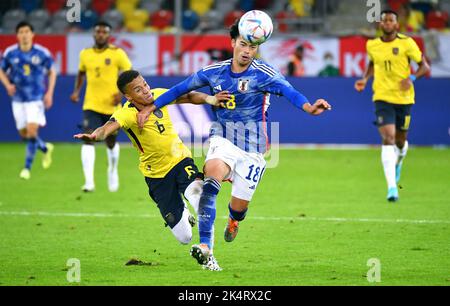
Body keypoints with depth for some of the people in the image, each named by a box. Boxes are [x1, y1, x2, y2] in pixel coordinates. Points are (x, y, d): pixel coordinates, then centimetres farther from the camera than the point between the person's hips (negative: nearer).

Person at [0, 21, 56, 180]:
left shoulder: (42, 53, -7)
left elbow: (52, 72, 6)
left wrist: (49, 93, -2)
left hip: (36, 98, -3)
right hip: (18, 99, 3)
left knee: (32, 131, -15)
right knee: (24, 134, 8)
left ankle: (27, 167, -3)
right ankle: (45, 148, 38)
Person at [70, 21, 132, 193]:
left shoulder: (117, 53, -6)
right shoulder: (85, 54, 4)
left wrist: (122, 92, -17)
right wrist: (76, 91, 8)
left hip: (111, 106, -1)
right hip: (91, 106, 1)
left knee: (111, 142, 14)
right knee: (88, 140, -17)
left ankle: (113, 172, 44)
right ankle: (89, 182, -23)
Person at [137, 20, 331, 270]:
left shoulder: (264, 75, -13)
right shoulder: (214, 72, -2)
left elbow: (288, 91, -31)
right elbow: (181, 89, 10)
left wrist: (309, 107, -51)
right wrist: (150, 108, 9)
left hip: (252, 147, -1)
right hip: (223, 138, 1)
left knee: (239, 206, 2)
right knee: (213, 172, -31)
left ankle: (233, 221, 47)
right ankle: (205, 245, -37)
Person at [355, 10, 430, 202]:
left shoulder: (406, 43, -6)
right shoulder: (372, 45, 3)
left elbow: (425, 66, -2)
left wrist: (412, 78, -20)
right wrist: (365, 79, 6)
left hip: (404, 98, 0)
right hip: (382, 98, 0)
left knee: (400, 141, 12)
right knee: (388, 138, -17)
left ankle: (398, 161, 52)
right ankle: (392, 187, -23)